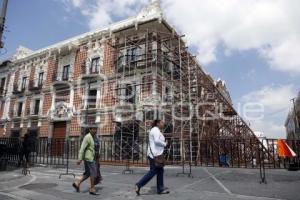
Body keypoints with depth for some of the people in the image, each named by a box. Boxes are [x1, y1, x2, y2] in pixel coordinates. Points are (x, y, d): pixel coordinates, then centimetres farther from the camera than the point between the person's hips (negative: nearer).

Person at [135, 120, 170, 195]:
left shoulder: (156, 131, 21)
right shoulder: (156, 130, -11)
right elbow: (157, 141, -25)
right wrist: (164, 144, -11)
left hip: (155, 154, 11)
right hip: (155, 154, -11)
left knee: (160, 171, 9)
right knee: (153, 171, -7)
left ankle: (160, 189, 13)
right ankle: (139, 184, -2)